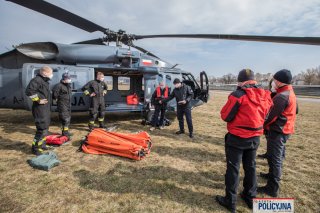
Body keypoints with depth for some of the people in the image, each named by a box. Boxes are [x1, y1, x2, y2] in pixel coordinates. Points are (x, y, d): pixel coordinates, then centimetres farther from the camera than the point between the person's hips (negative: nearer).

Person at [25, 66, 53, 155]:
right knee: (42, 128, -9)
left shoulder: (44, 81, 16)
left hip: (45, 108, 11)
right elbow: (29, 91, -27)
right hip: (40, 108, -11)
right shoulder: (37, 80, -16)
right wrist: (38, 100, -21)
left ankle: (42, 144, 31)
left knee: (45, 127, 18)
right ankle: (35, 147, 3)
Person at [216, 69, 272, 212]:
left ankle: (230, 201, 18)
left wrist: (232, 102, 3)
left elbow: (225, 116, -13)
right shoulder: (265, 96, 2)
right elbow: (264, 116, 14)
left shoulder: (238, 95, -19)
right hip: (255, 138, 6)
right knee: (250, 167, 21)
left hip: (237, 138, -6)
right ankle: (250, 197, 36)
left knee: (233, 168, 6)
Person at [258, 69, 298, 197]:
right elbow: (295, 111, 22)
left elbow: (270, 116, -23)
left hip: (277, 131, -10)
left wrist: (261, 126, -8)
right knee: (278, 156, 23)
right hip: (285, 130, 10)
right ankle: (273, 175, 42)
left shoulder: (281, 96, -23)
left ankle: (272, 188, 5)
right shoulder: (291, 93, 11)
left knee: (274, 158, -3)